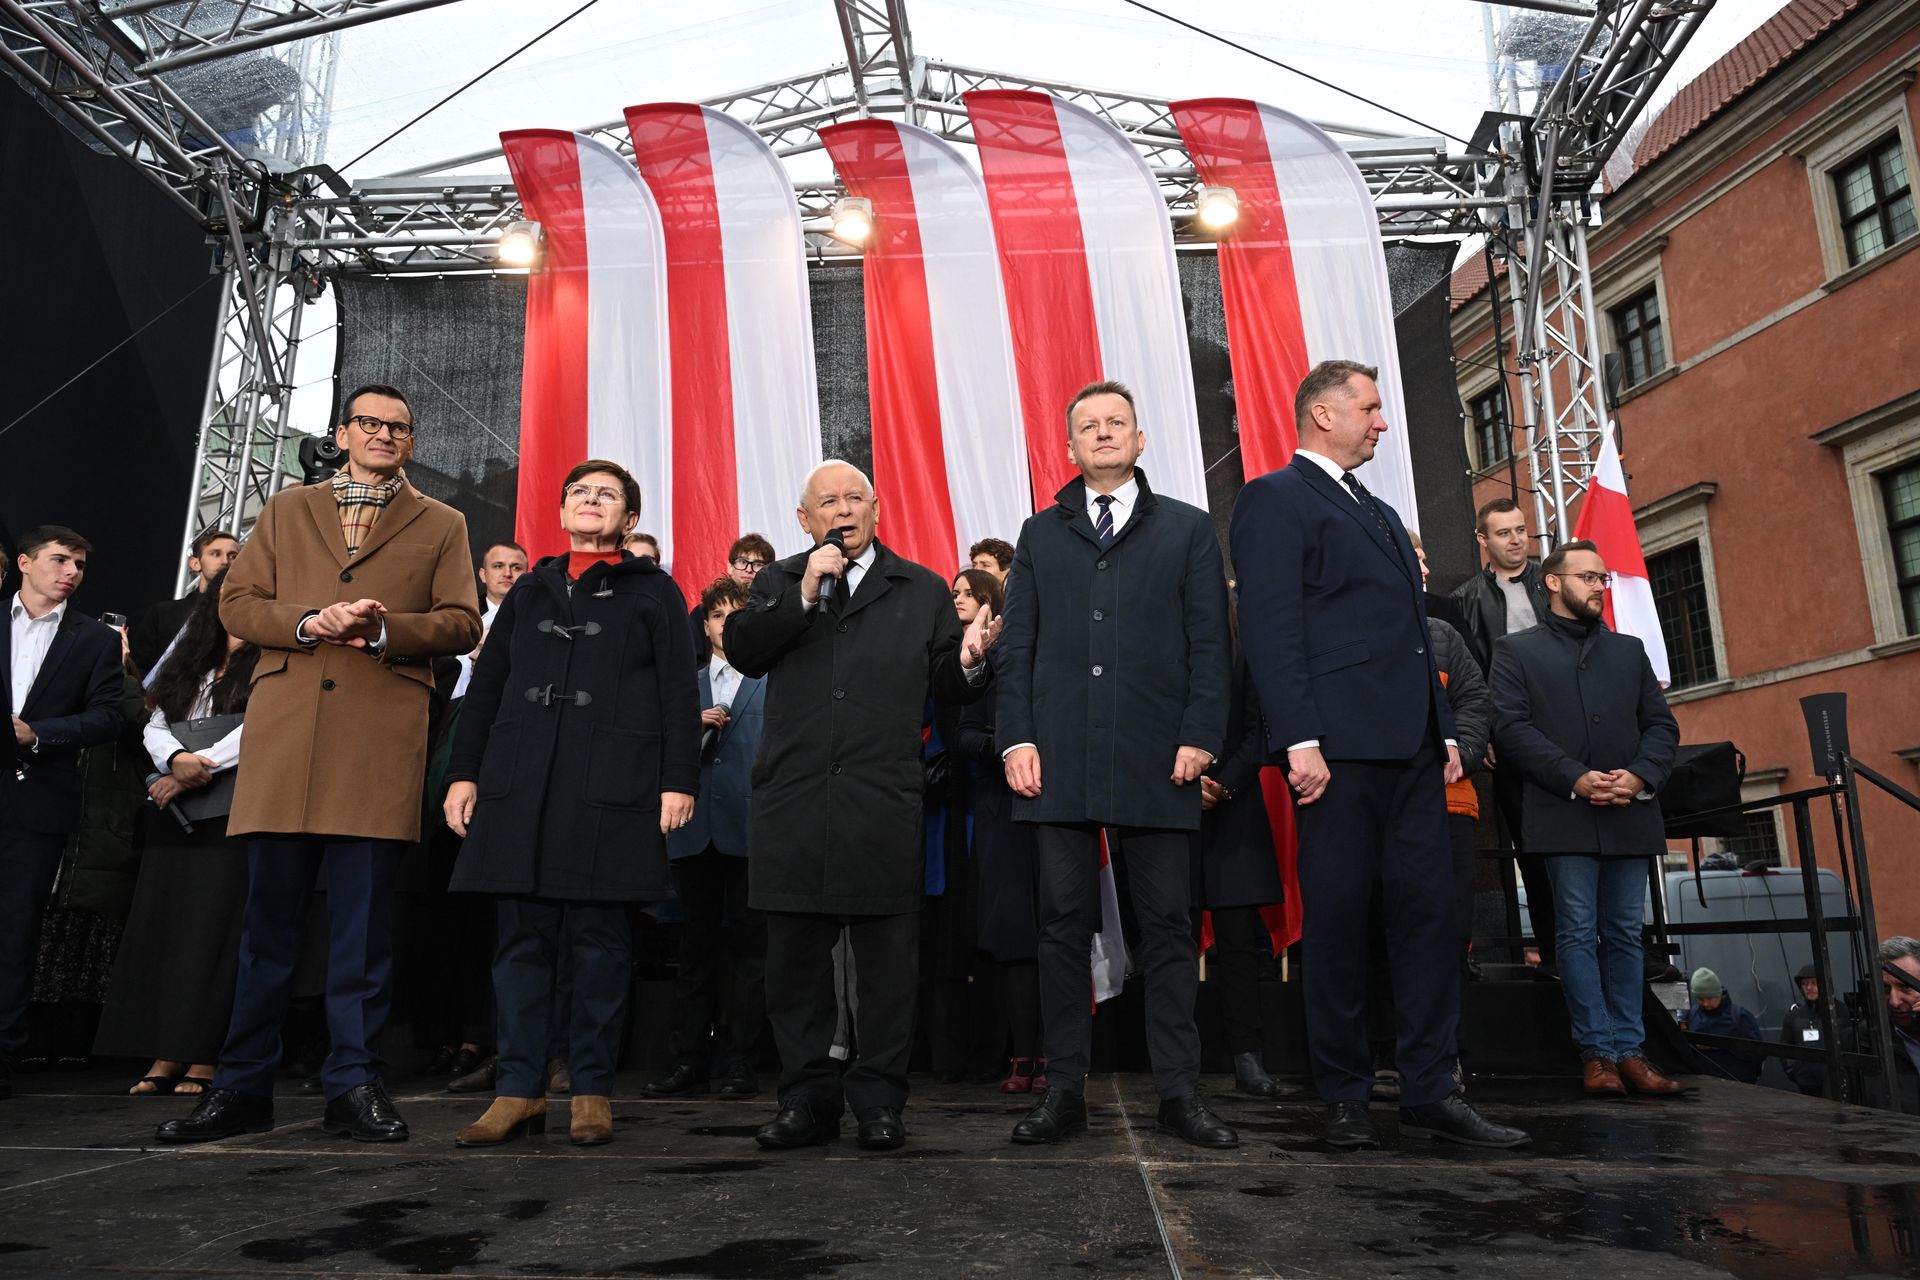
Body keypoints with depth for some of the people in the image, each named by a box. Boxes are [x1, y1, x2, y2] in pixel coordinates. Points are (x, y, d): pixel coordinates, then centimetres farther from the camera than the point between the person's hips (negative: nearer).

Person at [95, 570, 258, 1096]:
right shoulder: (188, 663, 19)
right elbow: (154, 726, 10)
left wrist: (199, 770, -13)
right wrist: (177, 760, -11)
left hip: (231, 813, -6)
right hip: (173, 814, 6)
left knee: (213, 928, -6)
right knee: (162, 924, 3)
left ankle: (202, 1061, -2)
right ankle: (164, 1058, 8)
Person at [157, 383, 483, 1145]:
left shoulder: (441, 526, 15)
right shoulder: (285, 511, 21)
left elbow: (461, 624, 6)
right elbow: (236, 603, 12)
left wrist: (384, 629, -11)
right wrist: (308, 622, -7)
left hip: (381, 739, -2)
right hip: (284, 731, 2)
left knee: (364, 918, -1)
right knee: (268, 916, 6)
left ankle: (353, 1087, 8)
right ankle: (241, 1089, 16)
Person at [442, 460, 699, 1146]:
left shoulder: (654, 592, 9)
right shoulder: (530, 590, 20)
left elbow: (679, 695, 2)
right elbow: (486, 685, 17)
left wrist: (679, 780, -7)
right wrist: (464, 772, 9)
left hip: (611, 787, -3)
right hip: (520, 781, 4)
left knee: (599, 938, 1)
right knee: (522, 935, 3)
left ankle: (592, 1090, 11)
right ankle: (520, 1089, 12)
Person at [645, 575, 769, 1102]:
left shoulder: (771, 684, 7)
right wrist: (696, 729, -4)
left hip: (750, 830, -3)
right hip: (696, 828, 3)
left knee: (747, 945, 0)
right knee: (696, 945, 7)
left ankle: (739, 1060, 7)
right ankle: (693, 1059, 14)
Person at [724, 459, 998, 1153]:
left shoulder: (923, 590, 12)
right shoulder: (778, 582, 14)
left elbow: (945, 689, 7)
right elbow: (742, 651, -3)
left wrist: (969, 660, -13)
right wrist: (804, 595, -10)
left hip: (885, 802, -1)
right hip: (793, 801, 1)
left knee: (887, 959, 4)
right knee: (796, 956, 9)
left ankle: (878, 1102, 17)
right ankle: (808, 1099, 22)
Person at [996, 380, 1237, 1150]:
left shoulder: (1187, 530, 11)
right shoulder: (1040, 534, 16)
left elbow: (1209, 644, 5)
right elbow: (1018, 645, 10)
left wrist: (1201, 737, -6)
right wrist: (1017, 738, -1)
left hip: (1156, 759, -1)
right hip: (1059, 760, 1)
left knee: (1167, 927, 4)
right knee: (1064, 925, 4)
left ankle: (1179, 1093, 13)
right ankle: (1064, 1092, 13)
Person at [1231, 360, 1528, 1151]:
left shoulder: (1380, 513, 26)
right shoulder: (1275, 499, -2)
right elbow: (1271, 630, -12)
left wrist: (1445, 730, 16)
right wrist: (1300, 742, -20)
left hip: (1410, 746, 8)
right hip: (1341, 746, -8)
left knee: (1427, 912, 6)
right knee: (1337, 921, 0)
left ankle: (1430, 1091, 14)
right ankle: (1344, 1099, 11)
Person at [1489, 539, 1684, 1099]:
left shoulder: (1630, 650, 20)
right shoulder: (1518, 650, 7)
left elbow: (1662, 724, 13)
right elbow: (1511, 727, -4)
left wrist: (1640, 776, -7)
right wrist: (1576, 778, -14)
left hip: (1630, 814, 4)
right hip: (1564, 813, -4)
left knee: (1625, 935, 6)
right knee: (1579, 934, -3)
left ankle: (1628, 1049, 12)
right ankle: (1597, 1050, 3)